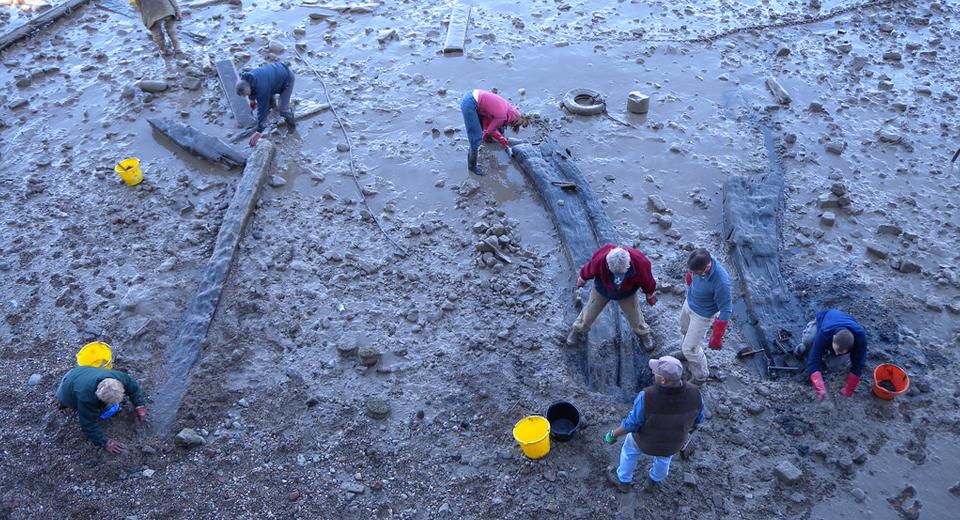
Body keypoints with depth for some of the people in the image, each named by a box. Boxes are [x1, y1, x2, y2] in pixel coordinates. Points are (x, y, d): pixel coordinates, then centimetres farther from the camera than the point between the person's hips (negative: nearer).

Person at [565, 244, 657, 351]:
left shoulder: (639, 262, -40)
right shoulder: (599, 259, -43)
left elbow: (647, 278, -17)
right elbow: (589, 269, -17)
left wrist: (650, 294, 1)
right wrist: (582, 279, 4)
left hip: (626, 293, 0)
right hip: (602, 289, 0)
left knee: (634, 315, 18)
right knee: (589, 311, 16)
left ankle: (643, 333, 49)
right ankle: (579, 330, 46)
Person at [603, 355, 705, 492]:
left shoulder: (647, 397, -40)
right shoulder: (694, 393, -32)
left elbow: (631, 424, -25)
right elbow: (697, 417, -11)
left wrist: (613, 434, -6)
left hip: (647, 438, -2)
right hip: (674, 439, 2)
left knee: (630, 448, 31)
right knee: (664, 455, 36)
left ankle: (623, 480, 52)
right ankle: (653, 481, 59)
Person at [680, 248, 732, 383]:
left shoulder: (721, 282, -43)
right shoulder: (699, 263, -26)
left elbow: (725, 310, -30)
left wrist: (717, 337, -23)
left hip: (702, 315, -6)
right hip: (689, 303, 6)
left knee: (690, 349, 8)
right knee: (685, 330, 32)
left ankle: (701, 376, 35)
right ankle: (685, 350, 64)